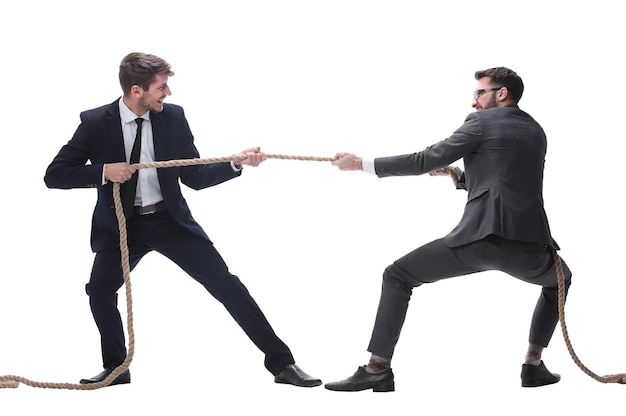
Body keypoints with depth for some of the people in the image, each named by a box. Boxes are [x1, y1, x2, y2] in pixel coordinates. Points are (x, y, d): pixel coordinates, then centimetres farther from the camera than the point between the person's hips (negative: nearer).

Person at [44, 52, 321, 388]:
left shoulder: (173, 117, -6)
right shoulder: (95, 123, -12)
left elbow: (194, 176, -2)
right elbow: (54, 175, -10)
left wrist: (236, 164, -17)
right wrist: (104, 171, -23)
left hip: (170, 219, 1)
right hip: (121, 224, 0)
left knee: (225, 284, -7)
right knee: (99, 289, -19)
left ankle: (281, 362, -1)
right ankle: (116, 367, 7)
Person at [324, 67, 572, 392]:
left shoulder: (482, 122, 5)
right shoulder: (536, 132, 23)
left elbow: (425, 161, 3)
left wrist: (361, 163, 9)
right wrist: (459, 175, 27)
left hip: (481, 238, -5)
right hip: (529, 248, 5)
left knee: (396, 277, 10)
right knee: (558, 281, 38)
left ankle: (377, 368, 4)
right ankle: (534, 365, 27)